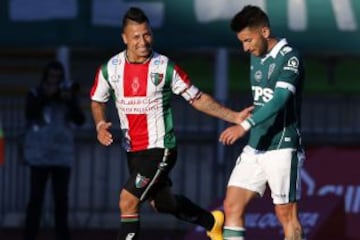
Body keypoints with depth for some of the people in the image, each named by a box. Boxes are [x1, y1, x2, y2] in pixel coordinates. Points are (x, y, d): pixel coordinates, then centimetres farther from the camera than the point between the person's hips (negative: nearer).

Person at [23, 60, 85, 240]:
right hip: (39, 155, -2)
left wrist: (70, 101, -19)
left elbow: (80, 120, -4)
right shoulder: (35, 94, 2)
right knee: (36, 198, -4)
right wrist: (45, 97, -20)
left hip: (62, 156, 2)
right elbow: (30, 114, -14)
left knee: (61, 200, 3)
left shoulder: (68, 95, 6)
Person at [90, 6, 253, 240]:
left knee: (128, 201, -17)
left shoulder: (165, 67, -13)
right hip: (133, 150, 5)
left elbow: (198, 98, -5)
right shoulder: (110, 69, -3)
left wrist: (235, 117, -12)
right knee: (163, 203, 22)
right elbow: (97, 101, 14)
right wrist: (101, 125, -6)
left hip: (160, 148, -5)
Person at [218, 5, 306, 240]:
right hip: (255, 148, 8)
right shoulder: (256, 57, 11)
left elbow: (280, 99, -28)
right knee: (232, 206, 0)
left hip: (282, 148, -8)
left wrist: (245, 126, -36)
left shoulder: (290, 58, -15)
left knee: (286, 213, -3)